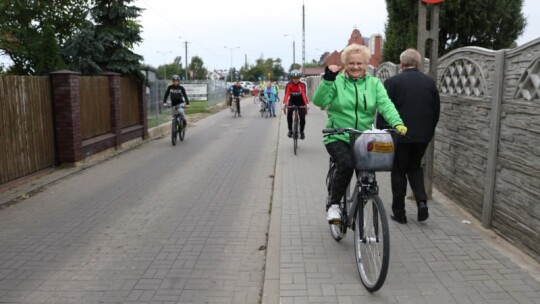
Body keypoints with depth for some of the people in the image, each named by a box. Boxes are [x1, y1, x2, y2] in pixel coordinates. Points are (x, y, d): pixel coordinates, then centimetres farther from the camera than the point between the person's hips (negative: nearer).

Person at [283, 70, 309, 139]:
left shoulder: (302, 85, -23)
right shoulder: (289, 85, -20)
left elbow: (304, 94, -34)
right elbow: (286, 94, -32)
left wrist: (306, 104, -49)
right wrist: (284, 104, -47)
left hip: (300, 102, 0)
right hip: (292, 101, 1)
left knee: (302, 118, -11)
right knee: (289, 114, -26)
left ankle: (302, 131, 14)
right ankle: (290, 130, -8)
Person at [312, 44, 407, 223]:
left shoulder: (374, 84, 9)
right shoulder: (337, 82, 2)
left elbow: (385, 105, -5)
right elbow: (319, 101, -10)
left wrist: (397, 123, -23)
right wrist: (328, 79, -23)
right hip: (338, 137, -3)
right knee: (346, 165, -28)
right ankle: (334, 205, -6)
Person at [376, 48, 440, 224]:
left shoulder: (392, 82, -9)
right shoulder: (430, 82, 4)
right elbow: (436, 110, 9)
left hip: (399, 135, -4)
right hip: (423, 135, 4)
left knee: (399, 172, 8)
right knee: (415, 167, 22)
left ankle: (399, 212, 15)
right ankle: (422, 201, 3)